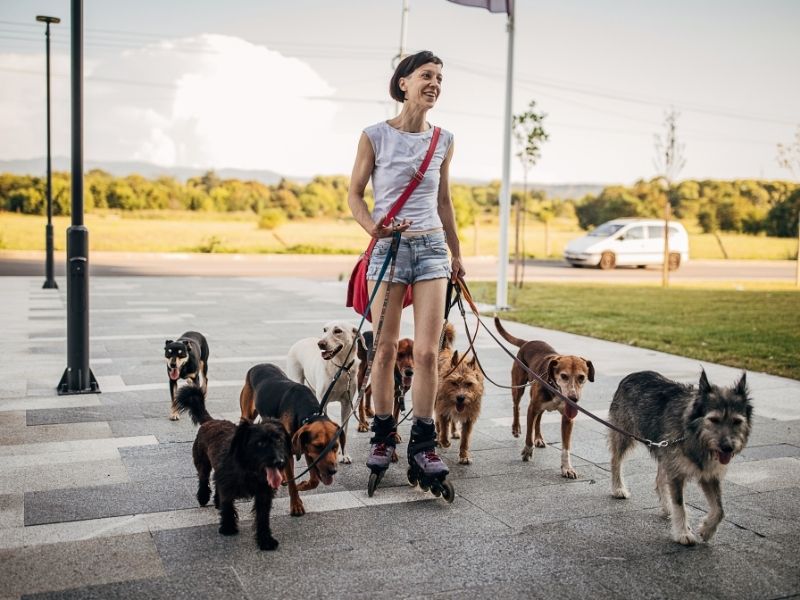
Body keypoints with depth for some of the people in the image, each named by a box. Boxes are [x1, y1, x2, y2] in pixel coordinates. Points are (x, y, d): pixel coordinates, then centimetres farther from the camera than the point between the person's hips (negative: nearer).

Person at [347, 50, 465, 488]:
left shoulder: (443, 141, 6)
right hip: (388, 248, -2)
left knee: (427, 351, -2)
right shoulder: (376, 135, -3)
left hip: (432, 247, 2)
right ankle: (382, 435, 18)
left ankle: (422, 442, 8)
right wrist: (372, 227, -19)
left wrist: (456, 254, 21)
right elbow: (355, 194, 1)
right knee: (386, 349, 3)